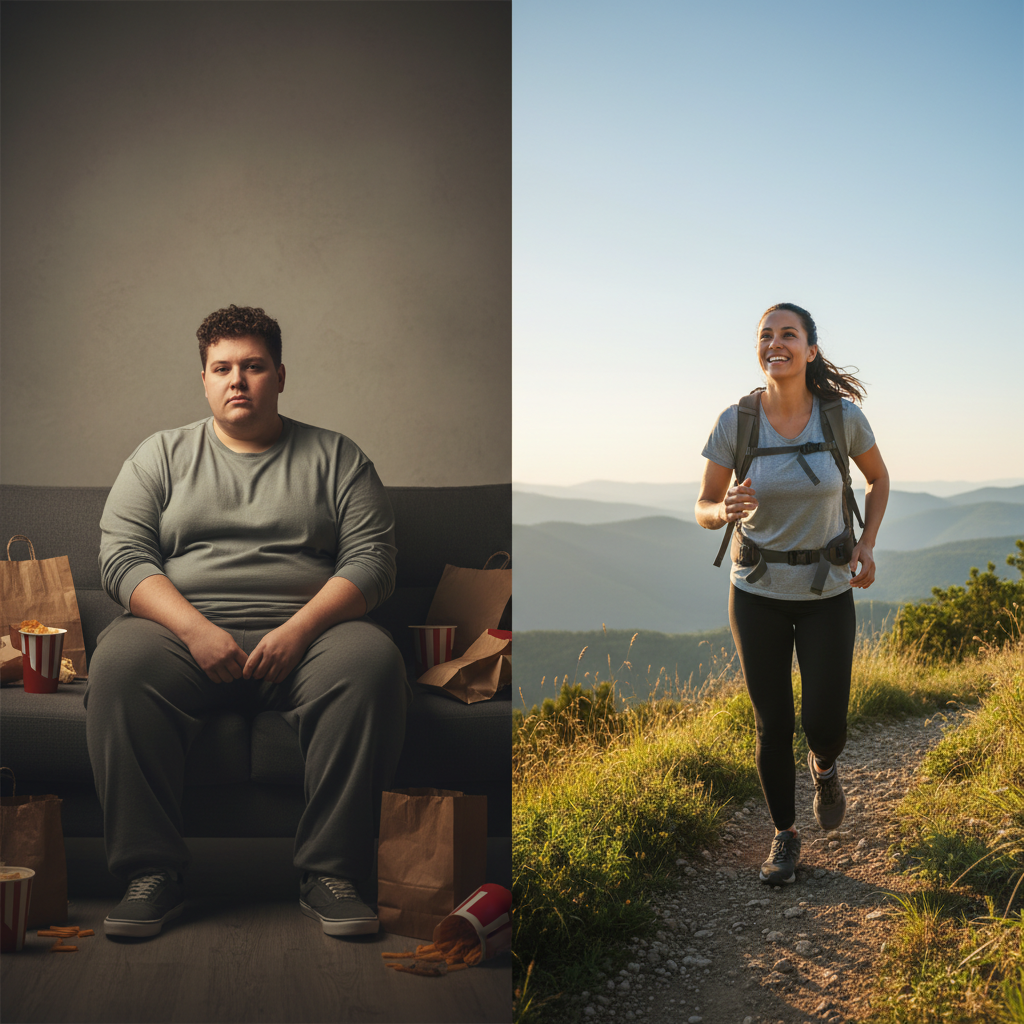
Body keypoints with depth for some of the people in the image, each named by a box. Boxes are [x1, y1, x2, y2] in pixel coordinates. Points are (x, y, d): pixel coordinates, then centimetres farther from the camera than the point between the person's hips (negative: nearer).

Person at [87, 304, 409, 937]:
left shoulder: (335, 457, 15)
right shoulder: (161, 455, 16)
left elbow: (373, 559, 3)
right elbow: (122, 557, 4)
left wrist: (299, 630, -14)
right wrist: (197, 630, -13)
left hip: (307, 631, 0)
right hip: (185, 630, 1)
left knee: (373, 661, -32)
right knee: (119, 663, -32)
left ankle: (332, 873, -25)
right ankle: (153, 873, -24)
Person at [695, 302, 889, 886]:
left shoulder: (843, 415, -12)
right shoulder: (735, 422, -13)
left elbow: (879, 478, 8)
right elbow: (704, 510, -5)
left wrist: (866, 546, -4)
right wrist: (727, 510, -28)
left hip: (827, 590, 0)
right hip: (758, 590, 0)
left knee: (824, 724, -3)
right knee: (773, 725, 3)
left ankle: (825, 767, 36)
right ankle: (785, 835, 27)